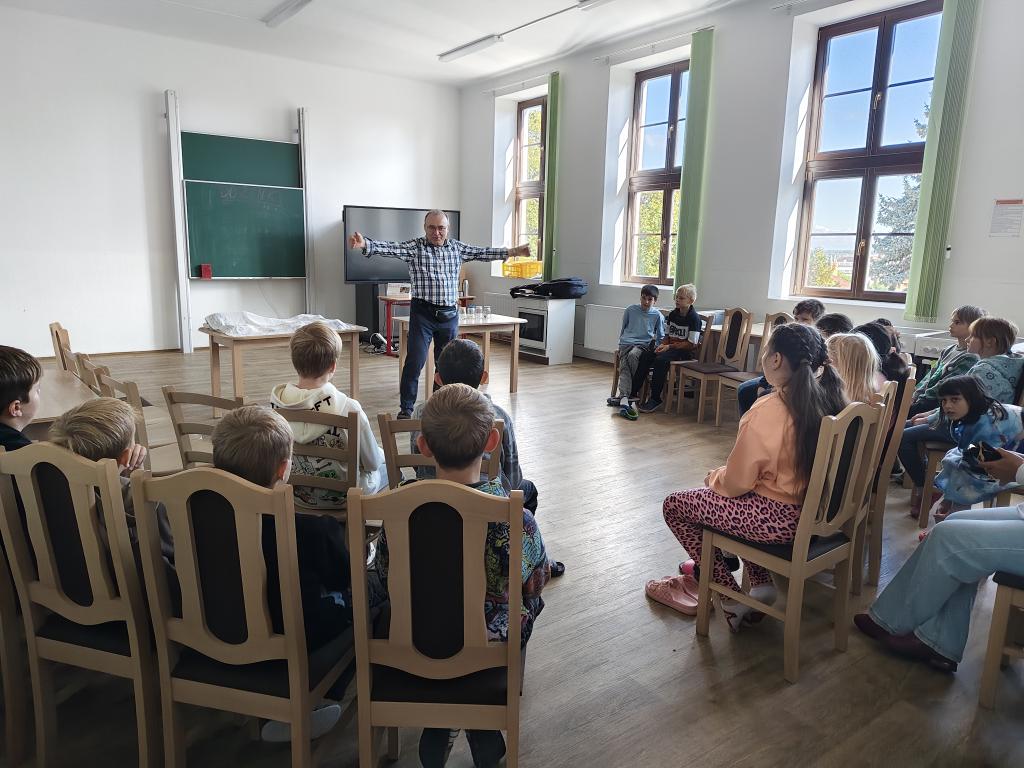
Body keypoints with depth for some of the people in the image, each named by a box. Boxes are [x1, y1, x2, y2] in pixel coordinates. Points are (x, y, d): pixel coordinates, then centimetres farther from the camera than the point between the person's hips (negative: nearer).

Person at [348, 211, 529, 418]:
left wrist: (513, 251, 16)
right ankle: (406, 409, 1)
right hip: (423, 313, -4)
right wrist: (364, 244, -33)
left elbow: (483, 253, 16)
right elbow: (390, 248, -16)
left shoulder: (457, 247, 10)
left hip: (450, 314, 4)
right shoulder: (415, 247, -3)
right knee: (415, 361, -9)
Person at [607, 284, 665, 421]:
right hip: (626, 343, 2)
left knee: (632, 355, -35)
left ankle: (624, 396, -28)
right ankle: (625, 399, -44)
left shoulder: (658, 316, 7)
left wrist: (654, 348, 0)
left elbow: (661, 337, 13)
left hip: (643, 345, -1)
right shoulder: (631, 310, 11)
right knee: (624, 366, -26)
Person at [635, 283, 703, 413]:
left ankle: (655, 399, -26)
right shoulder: (673, 314, 13)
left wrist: (669, 346, -16)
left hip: (684, 351, -7)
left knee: (660, 360, -32)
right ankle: (633, 391, -17)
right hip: (670, 347, 7)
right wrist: (662, 345, -5)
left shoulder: (694, 318, -9)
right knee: (645, 355, -17)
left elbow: (691, 344, -13)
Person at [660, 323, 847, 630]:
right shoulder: (826, 399, -2)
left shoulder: (768, 409, -25)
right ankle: (761, 583, 23)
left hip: (779, 519, -8)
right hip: (813, 510, 8)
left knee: (674, 506, 8)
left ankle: (731, 598, 10)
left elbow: (736, 482, -18)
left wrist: (714, 477, 4)